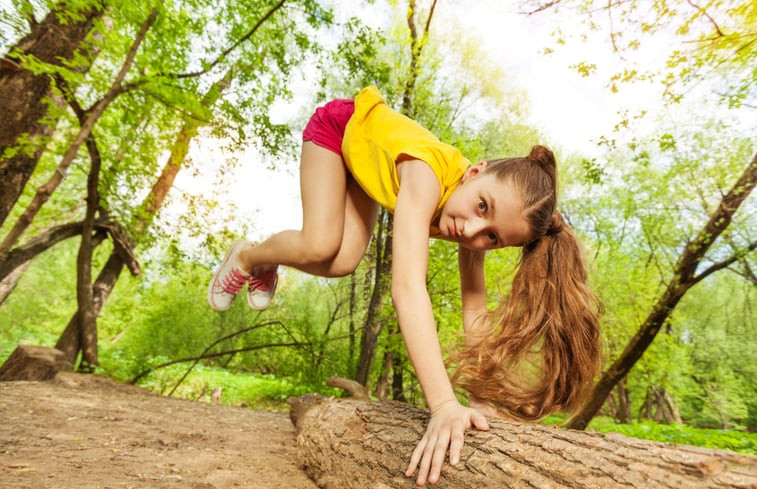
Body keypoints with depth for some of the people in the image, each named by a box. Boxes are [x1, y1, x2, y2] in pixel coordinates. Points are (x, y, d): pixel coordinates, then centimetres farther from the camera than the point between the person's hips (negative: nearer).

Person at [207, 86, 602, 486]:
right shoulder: (427, 174, -47)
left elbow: (475, 309, -23)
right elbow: (407, 286, -57)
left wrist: (481, 395, -28)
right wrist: (443, 404, -60)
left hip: (366, 160, 4)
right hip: (341, 127, -4)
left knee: (341, 263, -12)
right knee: (319, 248, -24)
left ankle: (263, 265, 22)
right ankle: (245, 258, 11)